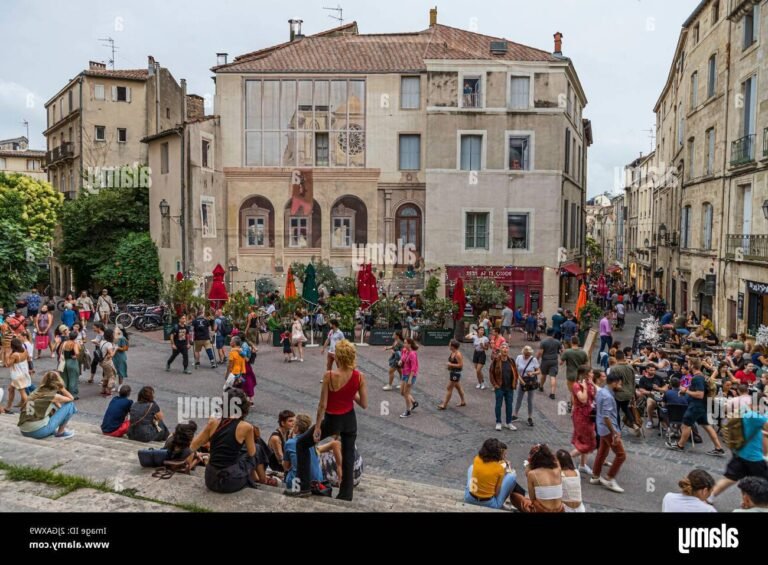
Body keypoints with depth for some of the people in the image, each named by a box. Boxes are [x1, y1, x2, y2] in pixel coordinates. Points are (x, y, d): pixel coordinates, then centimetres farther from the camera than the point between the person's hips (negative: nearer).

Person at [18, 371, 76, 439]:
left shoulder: (36, 392, 14)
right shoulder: (52, 395, -6)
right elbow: (71, 398, 9)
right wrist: (62, 387, 6)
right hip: (40, 431, -8)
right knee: (70, 404, 2)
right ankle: (61, 433, 9)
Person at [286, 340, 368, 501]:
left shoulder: (329, 375, -22)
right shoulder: (359, 376, -11)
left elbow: (323, 405, -16)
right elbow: (364, 405, -6)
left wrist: (317, 427, -6)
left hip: (332, 421, -3)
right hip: (349, 420, 4)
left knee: (302, 444, 17)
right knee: (348, 457, 17)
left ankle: (305, 487, 17)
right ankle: (345, 495, 24)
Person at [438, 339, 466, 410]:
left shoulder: (458, 354, -23)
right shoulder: (452, 353, 4)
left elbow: (461, 365, -24)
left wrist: (451, 364, -23)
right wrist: (449, 365, 0)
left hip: (456, 373, -10)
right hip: (452, 372, 10)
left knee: (449, 388, -3)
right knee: (458, 387, 21)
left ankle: (444, 405, 4)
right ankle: (463, 401, 35)